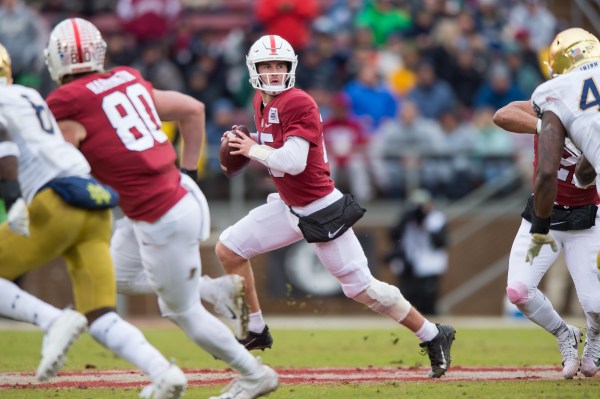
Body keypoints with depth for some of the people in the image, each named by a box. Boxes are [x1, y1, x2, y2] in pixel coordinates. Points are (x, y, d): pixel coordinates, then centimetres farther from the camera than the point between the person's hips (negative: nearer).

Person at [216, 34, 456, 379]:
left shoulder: (299, 103, -21)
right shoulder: (261, 102, 6)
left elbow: (292, 161, -28)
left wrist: (253, 150, -15)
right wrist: (244, 144, 0)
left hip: (321, 212, -9)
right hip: (287, 207, 9)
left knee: (361, 288, -5)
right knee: (228, 248, 4)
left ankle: (434, 337, 9)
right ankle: (256, 331, 17)